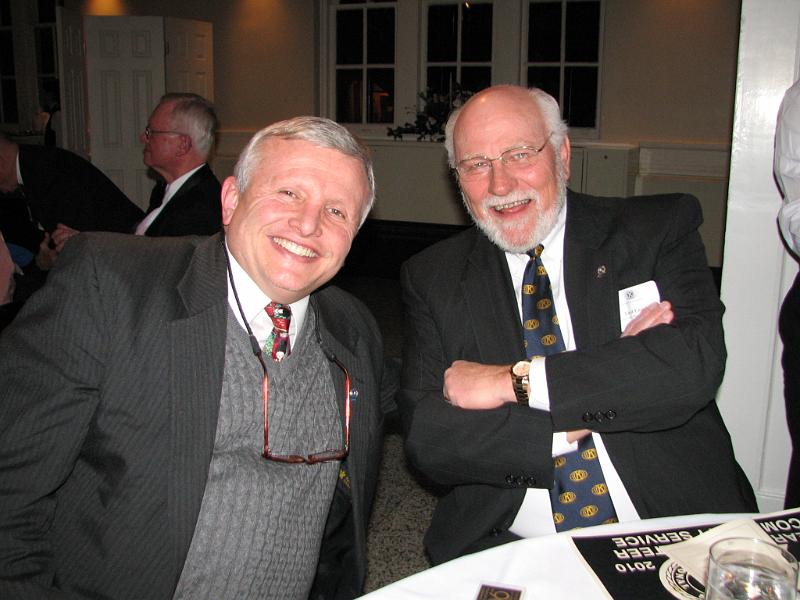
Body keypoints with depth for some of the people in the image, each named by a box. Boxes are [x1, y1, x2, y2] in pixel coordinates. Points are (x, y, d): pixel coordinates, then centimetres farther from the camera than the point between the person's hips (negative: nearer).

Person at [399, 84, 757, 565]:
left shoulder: (661, 230, 1)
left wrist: (513, 380, -17)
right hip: (508, 553, -1)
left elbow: (694, 363, -16)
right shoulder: (432, 278, 4)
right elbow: (426, 439, -7)